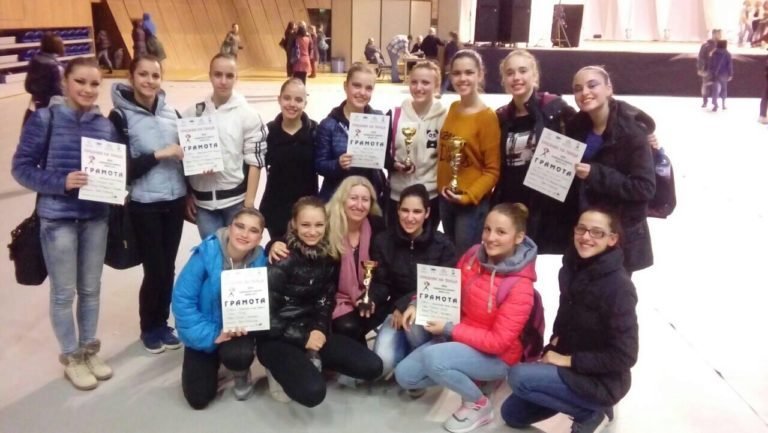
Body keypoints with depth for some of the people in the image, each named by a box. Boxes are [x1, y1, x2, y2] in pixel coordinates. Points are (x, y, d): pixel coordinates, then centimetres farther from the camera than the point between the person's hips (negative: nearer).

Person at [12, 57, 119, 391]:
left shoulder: (105, 125, 2)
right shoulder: (45, 119, -8)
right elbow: (21, 167, -8)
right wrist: (61, 182, -21)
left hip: (96, 218, 4)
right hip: (58, 219, -3)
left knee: (91, 289, 15)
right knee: (64, 293, 8)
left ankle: (90, 349, 33)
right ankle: (71, 357, 26)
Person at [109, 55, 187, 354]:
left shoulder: (171, 113, 6)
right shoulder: (121, 117, -7)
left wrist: (191, 194, 6)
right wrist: (158, 154, -20)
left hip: (175, 202, 4)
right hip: (144, 205, -4)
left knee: (168, 267, 10)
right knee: (155, 270, 0)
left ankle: (162, 323, 28)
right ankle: (149, 328, 22)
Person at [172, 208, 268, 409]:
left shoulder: (260, 260, -16)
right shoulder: (206, 254, -24)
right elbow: (182, 300, -23)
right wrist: (211, 335, -25)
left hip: (238, 330, 1)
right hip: (205, 333, 0)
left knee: (238, 355, -34)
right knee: (198, 399, -2)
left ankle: (241, 374, 6)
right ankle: (214, 363, 33)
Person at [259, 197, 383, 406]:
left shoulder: (328, 256, 1)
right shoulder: (282, 259, -16)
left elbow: (325, 301, 7)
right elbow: (267, 315, -16)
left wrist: (319, 329, -12)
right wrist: (303, 338, -19)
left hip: (313, 330, 6)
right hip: (277, 338, -6)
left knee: (372, 366, -5)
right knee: (313, 391, -29)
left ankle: (308, 360, 8)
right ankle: (281, 369, 2)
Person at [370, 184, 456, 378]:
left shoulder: (442, 245, -6)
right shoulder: (383, 241, -1)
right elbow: (380, 282, -1)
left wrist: (407, 304, -21)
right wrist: (371, 300, -26)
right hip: (396, 310, 2)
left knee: (413, 321, -38)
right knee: (382, 362, -24)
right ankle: (407, 349, 11)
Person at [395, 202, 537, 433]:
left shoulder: (520, 285, -26)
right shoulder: (473, 255, -8)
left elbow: (498, 341, -24)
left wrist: (449, 329, -24)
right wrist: (419, 305, -9)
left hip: (496, 357, -6)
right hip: (459, 337, 6)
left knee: (432, 357, -32)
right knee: (404, 375, -4)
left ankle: (479, 404, -6)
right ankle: (461, 376, 14)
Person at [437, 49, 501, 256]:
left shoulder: (487, 117, -14)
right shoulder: (452, 108, 5)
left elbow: (493, 170, -13)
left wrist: (469, 196, -22)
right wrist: (441, 187, 4)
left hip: (473, 203, -6)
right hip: (445, 198, 6)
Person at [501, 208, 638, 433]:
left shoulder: (619, 286, -24)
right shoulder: (572, 267, -1)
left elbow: (624, 356, -23)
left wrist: (569, 360, -20)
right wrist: (554, 345, -2)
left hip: (602, 381, -8)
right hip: (569, 367, 8)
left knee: (519, 376, -25)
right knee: (511, 414, 11)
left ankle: (590, 411, -5)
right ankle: (588, 405, 19)